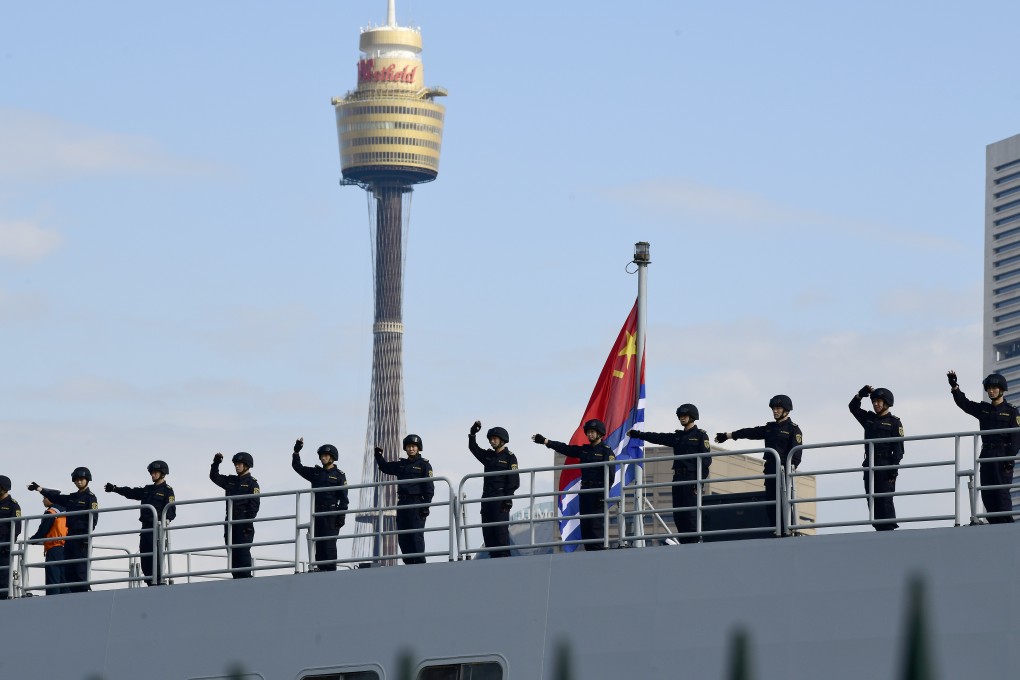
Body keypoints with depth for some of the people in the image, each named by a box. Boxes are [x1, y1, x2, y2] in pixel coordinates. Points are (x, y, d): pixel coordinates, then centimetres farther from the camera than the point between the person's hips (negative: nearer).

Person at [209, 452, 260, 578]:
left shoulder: (252, 483, -2)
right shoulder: (231, 481, 18)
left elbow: (254, 505, -9)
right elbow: (214, 476, 23)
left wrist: (248, 523, -17)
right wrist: (216, 463, 7)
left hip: (244, 523, -7)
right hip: (231, 523, 7)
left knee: (243, 552, -12)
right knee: (232, 553, 4)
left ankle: (246, 577, -14)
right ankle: (237, 578, 5)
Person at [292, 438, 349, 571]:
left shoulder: (339, 475, 1)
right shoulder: (316, 473, 16)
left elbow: (344, 498, -3)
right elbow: (297, 467, 19)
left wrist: (342, 516, -11)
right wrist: (296, 452, 5)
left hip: (331, 514, -5)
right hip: (317, 513, 5)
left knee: (329, 542, -10)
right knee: (318, 543, 2)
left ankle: (330, 569, -10)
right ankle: (320, 568, 3)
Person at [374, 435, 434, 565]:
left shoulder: (424, 465, 0)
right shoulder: (401, 465, 17)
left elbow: (429, 487, -6)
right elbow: (385, 467, 32)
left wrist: (426, 505, -14)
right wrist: (378, 456, 14)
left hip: (417, 503, -6)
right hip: (402, 504, 6)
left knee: (416, 535, -11)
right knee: (402, 537, 3)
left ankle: (420, 563, -12)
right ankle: (409, 563, 7)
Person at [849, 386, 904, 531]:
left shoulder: (894, 422, 0)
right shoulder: (869, 419, 18)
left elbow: (898, 448, -6)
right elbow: (853, 407, 24)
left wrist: (894, 469, -15)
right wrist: (861, 394, 7)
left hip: (885, 466, -6)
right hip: (870, 465, 6)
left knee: (885, 499, -11)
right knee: (872, 500, 2)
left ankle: (889, 529, -12)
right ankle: (880, 529, 2)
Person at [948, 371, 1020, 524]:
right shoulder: (983, 409, 16)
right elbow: (964, 403, 11)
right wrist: (954, 386, -4)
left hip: (1002, 457, -6)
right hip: (986, 456, 6)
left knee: (1002, 491, -11)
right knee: (987, 494, 3)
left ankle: (1006, 523, -12)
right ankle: (995, 524, 6)